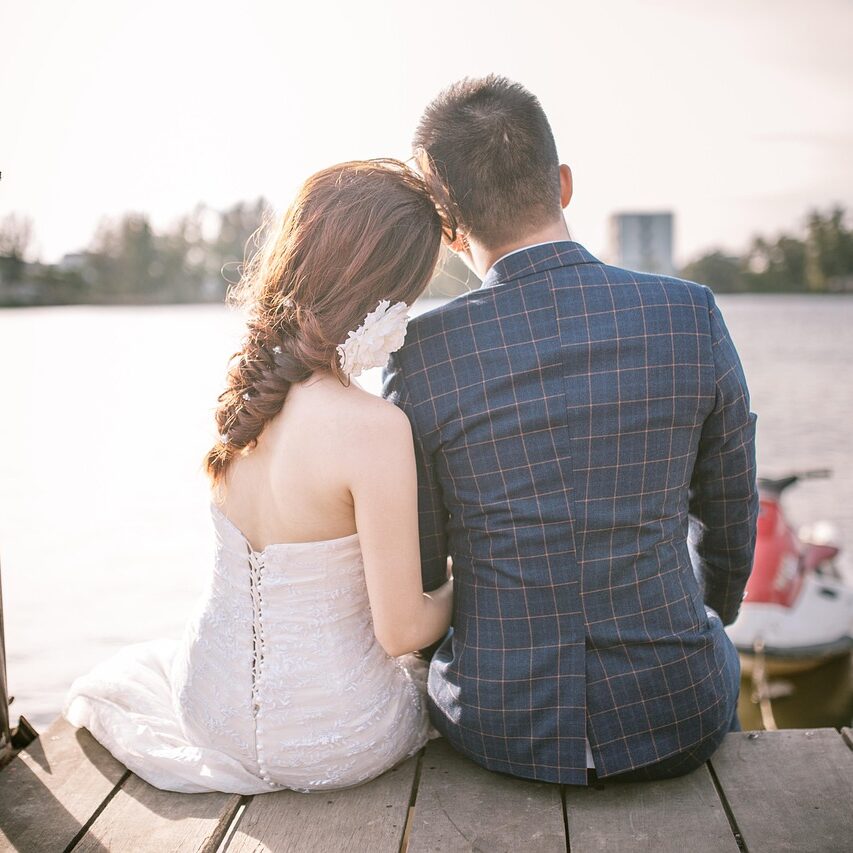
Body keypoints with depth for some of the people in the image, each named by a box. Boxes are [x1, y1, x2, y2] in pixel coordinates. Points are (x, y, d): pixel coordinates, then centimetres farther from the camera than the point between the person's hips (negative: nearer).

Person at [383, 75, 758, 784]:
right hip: (679, 721, 1)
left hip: (499, 725, 0)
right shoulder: (693, 316, -10)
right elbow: (730, 515, 3)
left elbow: (416, 571, -4)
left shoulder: (424, 354, -14)